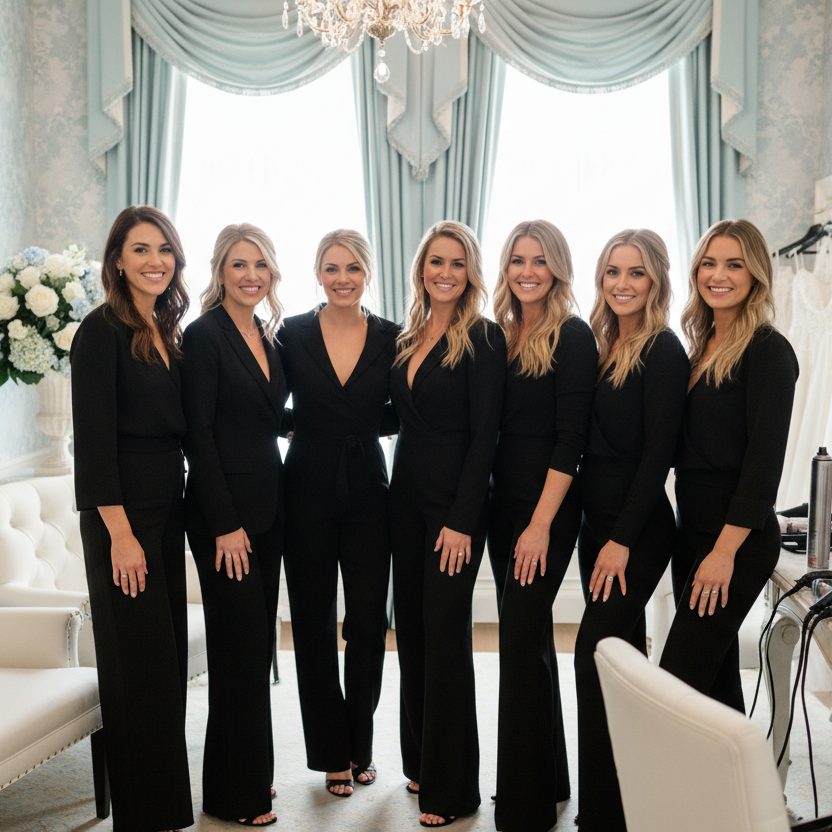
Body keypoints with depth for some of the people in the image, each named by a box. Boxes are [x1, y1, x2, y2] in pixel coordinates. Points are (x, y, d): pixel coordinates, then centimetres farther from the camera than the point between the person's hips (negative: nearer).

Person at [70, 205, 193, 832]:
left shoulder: (169, 333, 13)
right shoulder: (102, 331, -10)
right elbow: (94, 440, -15)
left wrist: (183, 512, 7)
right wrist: (120, 533, -19)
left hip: (168, 510, 8)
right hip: (123, 515, -8)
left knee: (169, 656, 13)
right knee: (138, 661, -1)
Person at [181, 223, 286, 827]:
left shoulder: (269, 338, 12)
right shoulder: (204, 336, -10)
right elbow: (199, 434, -15)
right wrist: (225, 524, -17)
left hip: (267, 506, 7)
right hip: (223, 509, -7)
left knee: (258, 642, 13)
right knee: (241, 643, -2)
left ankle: (252, 772, 26)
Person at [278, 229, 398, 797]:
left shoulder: (392, 339, 2)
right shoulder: (293, 334, 0)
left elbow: (401, 413, 10)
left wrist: (369, 423, -4)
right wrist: (307, 426, -6)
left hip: (367, 493, 1)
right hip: (309, 490, 0)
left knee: (369, 622, 3)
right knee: (314, 624, 5)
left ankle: (360, 746, 23)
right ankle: (333, 754, 20)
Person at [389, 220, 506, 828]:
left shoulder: (484, 339, -8)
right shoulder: (407, 340, 12)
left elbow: (484, 435, -13)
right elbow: (402, 419, 14)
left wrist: (462, 521, -18)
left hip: (456, 501, -7)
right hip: (406, 496, 7)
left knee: (445, 629, -4)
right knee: (410, 625, 12)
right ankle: (420, 760, 28)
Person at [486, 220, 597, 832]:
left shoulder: (572, 336, -8)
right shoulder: (501, 335, 11)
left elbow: (570, 437, -14)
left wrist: (541, 523, -18)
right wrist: (499, 513, 7)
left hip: (547, 507, -7)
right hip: (504, 504, 7)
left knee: (521, 639, -6)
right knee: (529, 636, 14)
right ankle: (549, 778, 29)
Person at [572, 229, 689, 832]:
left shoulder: (663, 351, -11)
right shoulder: (601, 347, 11)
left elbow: (657, 454, -15)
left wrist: (622, 540, -16)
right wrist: (601, 533, 9)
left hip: (637, 530, -8)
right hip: (596, 522, 8)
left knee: (595, 652, -9)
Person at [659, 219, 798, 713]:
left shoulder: (768, 350, -11)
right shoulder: (703, 347, 13)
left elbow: (765, 459, -16)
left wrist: (726, 550, -20)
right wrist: (700, 543, 9)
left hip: (739, 541, -8)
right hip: (693, 533, 8)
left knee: (676, 681, -11)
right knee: (716, 677, 13)